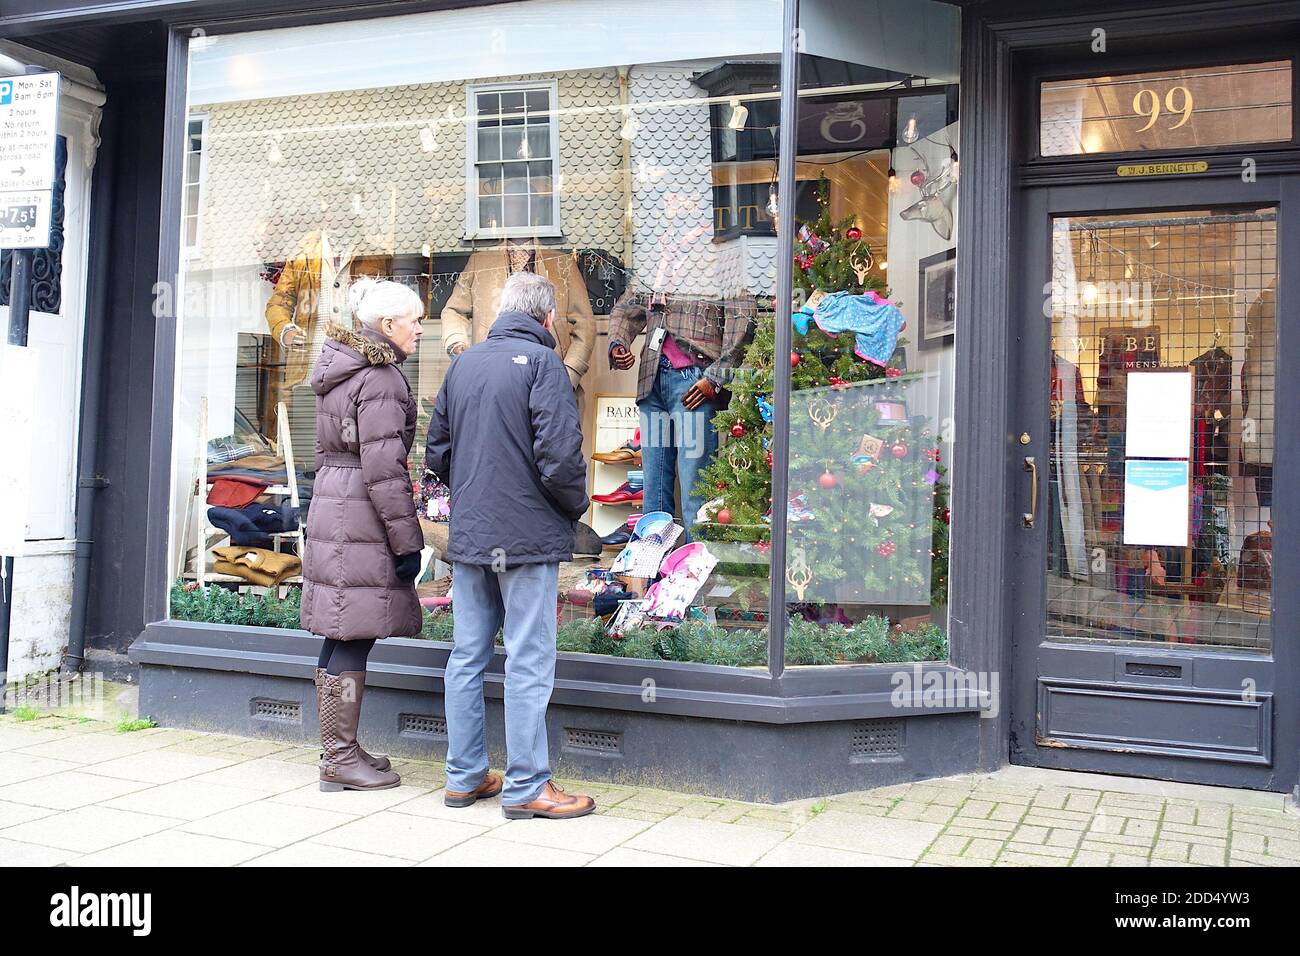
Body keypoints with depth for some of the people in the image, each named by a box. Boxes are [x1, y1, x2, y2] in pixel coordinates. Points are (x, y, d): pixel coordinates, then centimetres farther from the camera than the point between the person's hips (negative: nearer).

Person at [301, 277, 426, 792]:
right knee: (354, 638, -4)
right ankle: (341, 757, 4)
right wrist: (408, 541, -15)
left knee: (339, 637, 14)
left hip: (331, 509, 10)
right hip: (362, 518, -10)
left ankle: (336, 748, 22)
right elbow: (384, 468, -18)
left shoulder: (339, 368, 16)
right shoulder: (379, 378, -14)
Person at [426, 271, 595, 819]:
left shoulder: (463, 363, 11)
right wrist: (575, 506, -2)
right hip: (528, 536, -7)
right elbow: (559, 451, -19)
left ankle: (465, 777, 21)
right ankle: (526, 787, 6)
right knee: (529, 661, 0)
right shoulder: (540, 361, -10)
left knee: (467, 656, 12)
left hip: (468, 533, 7)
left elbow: (436, 452, 15)